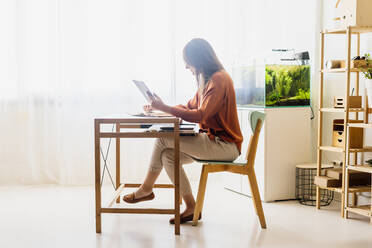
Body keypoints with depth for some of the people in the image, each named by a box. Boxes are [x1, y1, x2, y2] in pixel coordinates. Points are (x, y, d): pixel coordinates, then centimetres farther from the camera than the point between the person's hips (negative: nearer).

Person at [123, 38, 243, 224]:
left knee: (164, 139, -16)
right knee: (168, 155, -9)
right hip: (211, 139, 9)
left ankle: (146, 188, 2)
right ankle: (190, 207, -4)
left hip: (225, 145, -9)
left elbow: (200, 115, -24)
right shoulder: (207, 79, 16)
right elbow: (190, 107, 20)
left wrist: (164, 108, -23)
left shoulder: (219, 79, -16)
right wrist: (159, 108, 8)